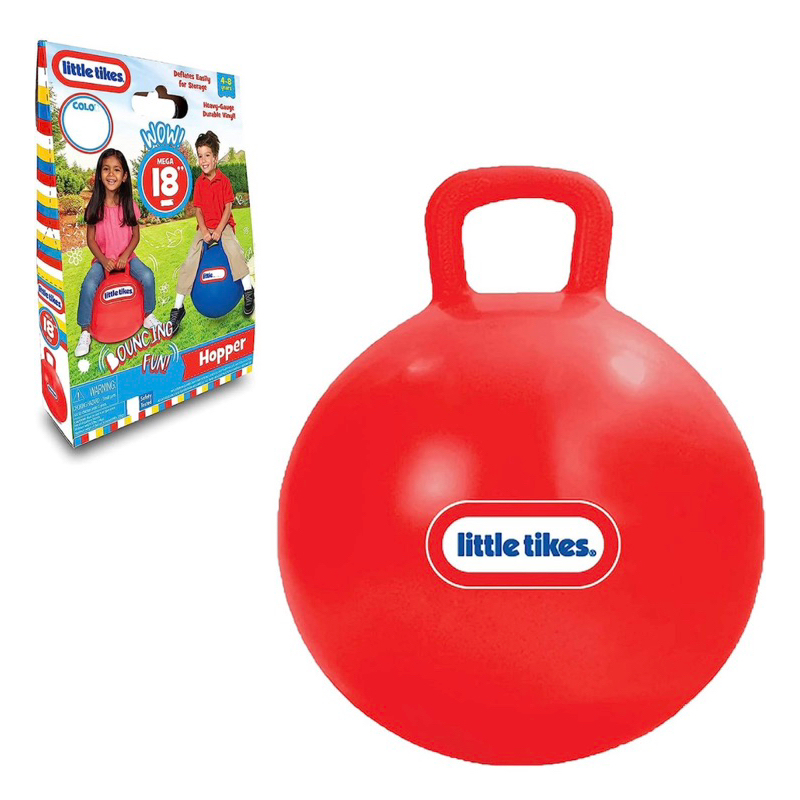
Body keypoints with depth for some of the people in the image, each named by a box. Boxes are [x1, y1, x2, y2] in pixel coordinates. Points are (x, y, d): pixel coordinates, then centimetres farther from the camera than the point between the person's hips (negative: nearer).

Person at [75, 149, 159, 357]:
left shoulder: (129, 205, -4)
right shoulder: (95, 206, -7)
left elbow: (135, 236, 1)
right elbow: (90, 239, -2)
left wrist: (124, 256, -15)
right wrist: (103, 260, -17)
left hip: (126, 256, 1)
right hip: (102, 258, -1)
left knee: (148, 277, -25)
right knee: (88, 285, -25)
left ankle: (148, 315, 1)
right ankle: (85, 333, -12)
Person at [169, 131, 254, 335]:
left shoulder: (224, 180, -4)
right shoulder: (199, 183, 3)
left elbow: (228, 207, -7)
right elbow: (198, 210, 2)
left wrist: (218, 231, -16)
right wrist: (205, 232, -13)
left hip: (223, 225, -2)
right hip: (205, 228, 2)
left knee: (232, 246, -35)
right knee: (190, 260, -15)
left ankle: (248, 290, -25)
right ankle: (178, 308, -12)